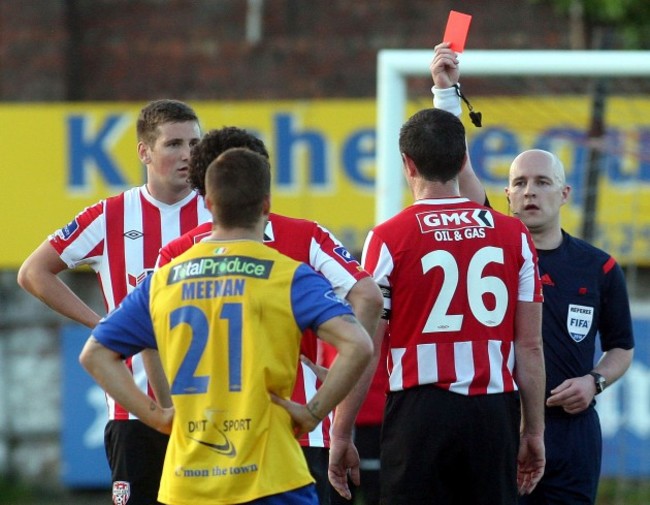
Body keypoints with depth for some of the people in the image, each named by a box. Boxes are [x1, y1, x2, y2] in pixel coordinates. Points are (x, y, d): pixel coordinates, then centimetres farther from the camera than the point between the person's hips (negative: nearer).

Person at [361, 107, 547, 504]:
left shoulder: (389, 238, -4)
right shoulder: (515, 235, 5)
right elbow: (530, 346, 6)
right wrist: (534, 431, 13)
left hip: (422, 411, -3)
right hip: (494, 412, 3)